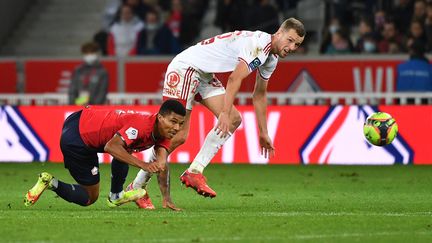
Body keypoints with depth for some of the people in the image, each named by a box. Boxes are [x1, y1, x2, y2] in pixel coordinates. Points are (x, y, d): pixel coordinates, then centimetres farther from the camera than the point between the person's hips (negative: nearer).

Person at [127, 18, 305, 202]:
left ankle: (194, 172, -9)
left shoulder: (272, 58, 10)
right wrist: (224, 113, -35)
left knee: (234, 119, -8)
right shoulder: (258, 43, -22)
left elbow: (259, 95, 22)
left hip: (205, 76, 10)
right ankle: (137, 186, -2)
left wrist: (263, 134, 24)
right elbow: (235, 78, -30)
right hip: (185, 67, -10)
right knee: (177, 137, -13)